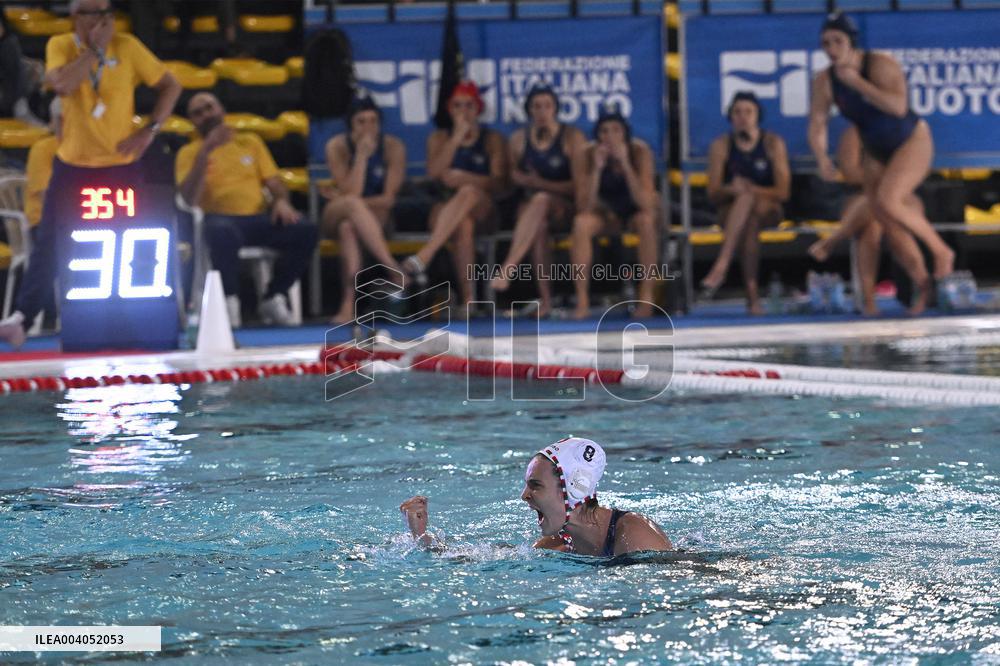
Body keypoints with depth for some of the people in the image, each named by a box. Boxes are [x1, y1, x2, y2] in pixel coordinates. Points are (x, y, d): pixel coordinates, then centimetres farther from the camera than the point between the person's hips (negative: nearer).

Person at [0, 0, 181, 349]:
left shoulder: (128, 47, -5)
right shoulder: (60, 45, -6)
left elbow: (170, 86, 3)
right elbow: (61, 83, -26)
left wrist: (150, 129, -7)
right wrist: (94, 49, -22)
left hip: (122, 166, 0)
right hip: (72, 165, 0)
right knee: (49, 243, -2)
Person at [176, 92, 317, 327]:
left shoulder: (250, 142, 22)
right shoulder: (189, 153, 12)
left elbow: (274, 182, 18)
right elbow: (189, 199, -5)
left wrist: (281, 201, -6)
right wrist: (205, 151, -11)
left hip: (259, 218, 4)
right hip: (221, 219, -4)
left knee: (306, 231, -25)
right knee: (222, 232, -42)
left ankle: (272, 299, -6)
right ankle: (229, 300, -17)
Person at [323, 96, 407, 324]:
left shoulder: (393, 147, -8)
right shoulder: (337, 146, -9)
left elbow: (389, 199, -11)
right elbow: (351, 194, -18)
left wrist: (352, 203, -17)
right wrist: (362, 155, -25)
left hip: (377, 216, 0)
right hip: (336, 217, 0)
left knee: (348, 227, -37)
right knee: (352, 203, -38)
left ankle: (349, 303, -47)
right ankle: (392, 266, -53)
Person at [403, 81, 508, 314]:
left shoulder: (491, 139, 14)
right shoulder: (439, 138, 17)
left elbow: (499, 183, 1)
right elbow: (434, 173, -3)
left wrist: (465, 179, -12)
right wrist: (457, 137, -6)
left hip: (483, 207, -1)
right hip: (445, 208, 1)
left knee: (469, 192, -39)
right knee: (463, 225, -38)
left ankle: (423, 257, -56)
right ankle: (467, 299, -44)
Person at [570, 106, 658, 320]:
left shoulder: (640, 151, -22)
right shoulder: (586, 156, -18)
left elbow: (645, 203, -30)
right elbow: (584, 207, -24)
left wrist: (625, 164, -37)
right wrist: (597, 168, -33)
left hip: (636, 210, -1)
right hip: (606, 213, 1)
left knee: (647, 220, -36)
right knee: (581, 223, -30)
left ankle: (646, 297, -29)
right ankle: (582, 301, -28)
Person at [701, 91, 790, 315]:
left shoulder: (773, 143, -2)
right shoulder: (721, 146, 2)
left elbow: (783, 192, -7)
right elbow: (713, 194, -2)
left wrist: (750, 190, -22)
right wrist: (731, 189, -25)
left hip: (768, 209, -1)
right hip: (731, 212, 1)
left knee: (749, 200, -37)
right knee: (750, 223, -36)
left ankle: (721, 266, -48)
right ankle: (752, 291, -46)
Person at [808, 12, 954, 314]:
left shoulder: (880, 65, -24)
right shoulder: (824, 81, -8)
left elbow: (899, 106, -37)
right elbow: (817, 124, -9)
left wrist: (857, 83, -35)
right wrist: (822, 158, -27)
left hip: (912, 143, -7)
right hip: (877, 153, 7)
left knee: (888, 202, -26)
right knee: (885, 221, 5)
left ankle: (941, 251, -9)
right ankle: (923, 281, 20)